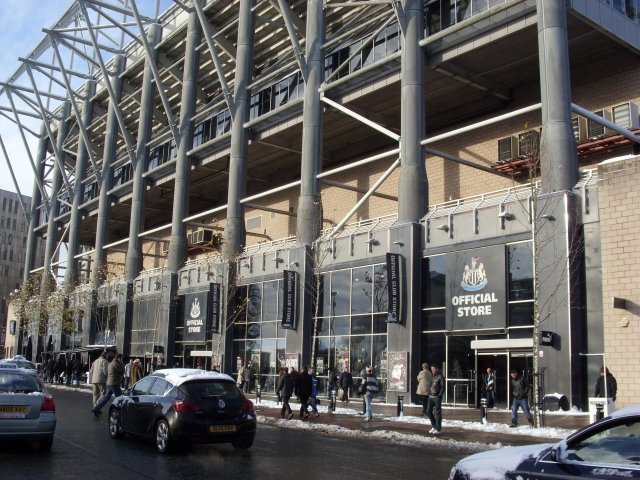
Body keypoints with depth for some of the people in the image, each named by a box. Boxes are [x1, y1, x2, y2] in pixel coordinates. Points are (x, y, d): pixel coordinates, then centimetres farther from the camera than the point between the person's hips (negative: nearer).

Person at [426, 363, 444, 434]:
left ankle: (438, 429, 5)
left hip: (437, 397, -7)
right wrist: (429, 393, 10)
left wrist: (439, 396, -16)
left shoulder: (440, 377, -7)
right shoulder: (432, 376, 14)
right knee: (428, 412, 7)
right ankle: (434, 426, 22)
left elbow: (442, 388, -10)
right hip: (430, 396, 7)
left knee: (437, 413, -2)